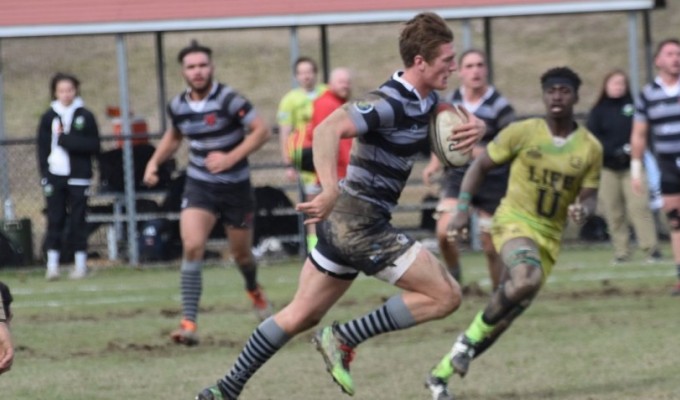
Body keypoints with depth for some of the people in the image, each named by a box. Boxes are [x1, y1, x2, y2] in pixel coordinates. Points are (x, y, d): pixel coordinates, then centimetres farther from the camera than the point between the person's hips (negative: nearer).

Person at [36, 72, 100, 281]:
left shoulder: (85, 116, 3)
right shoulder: (48, 117, 7)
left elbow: (94, 146, -3)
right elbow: (42, 148, 5)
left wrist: (65, 139, -11)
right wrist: (45, 175, -6)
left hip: (78, 176, -1)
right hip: (54, 176, 1)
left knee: (78, 221, 1)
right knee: (54, 221, -2)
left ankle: (81, 264, 8)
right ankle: (52, 265, 0)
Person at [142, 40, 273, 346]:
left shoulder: (228, 99, -17)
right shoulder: (178, 106, -1)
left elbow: (261, 130, -18)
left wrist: (232, 157, -26)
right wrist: (154, 163, 6)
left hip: (235, 185, -2)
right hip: (199, 185, 2)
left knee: (241, 253, 13)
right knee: (192, 246, -19)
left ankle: (254, 290, 50)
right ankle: (189, 322, -19)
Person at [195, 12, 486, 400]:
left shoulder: (425, 102, 7)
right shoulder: (387, 103, -21)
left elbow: (463, 119, 23)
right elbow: (327, 129, -34)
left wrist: (474, 127, -3)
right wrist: (330, 191, -46)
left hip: (344, 221, 9)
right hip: (360, 225, -9)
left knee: (301, 315, 16)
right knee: (445, 295, -8)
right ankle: (344, 339, -6)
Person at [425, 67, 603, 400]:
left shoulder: (590, 148, 0)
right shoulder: (523, 133, -7)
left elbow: (589, 195, 7)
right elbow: (481, 164, 2)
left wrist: (583, 210, -18)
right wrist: (463, 207, -8)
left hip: (549, 236, 4)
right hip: (513, 222, -4)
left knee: (507, 314, 4)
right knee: (527, 279, -36)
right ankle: (472, 335, -13)